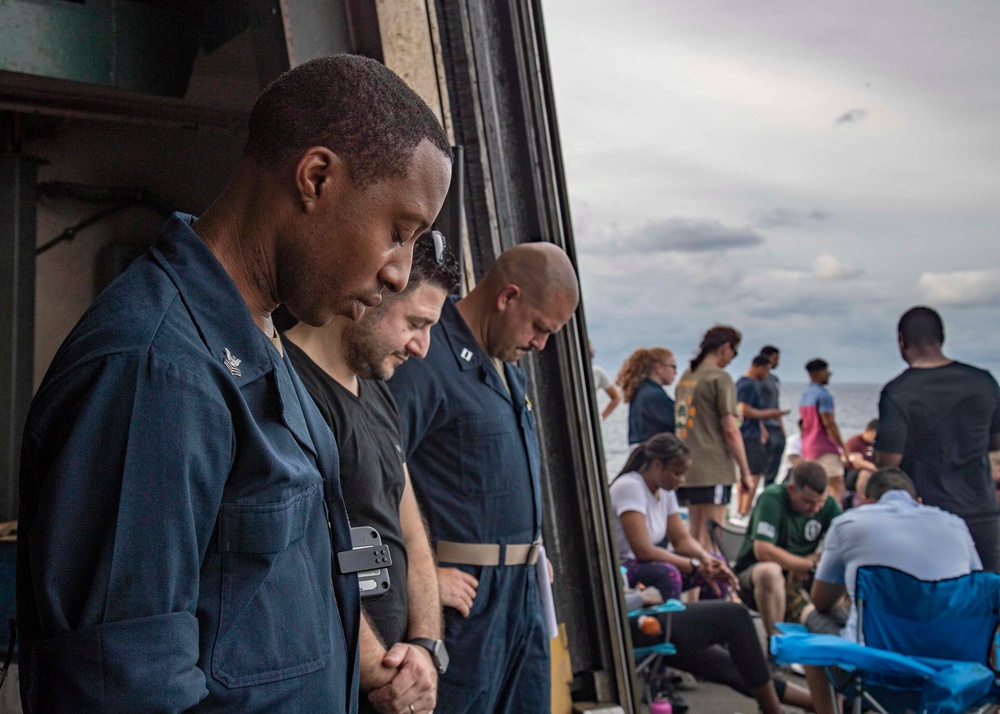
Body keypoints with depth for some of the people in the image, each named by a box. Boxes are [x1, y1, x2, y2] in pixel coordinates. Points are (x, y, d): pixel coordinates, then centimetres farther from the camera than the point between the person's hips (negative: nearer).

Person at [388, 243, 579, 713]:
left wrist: (532, 555, 16)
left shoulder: (509, 366, 14)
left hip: (523, 587, 9)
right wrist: (425, 577, -21)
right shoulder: (428, 360, -17)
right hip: (466, 592, -9)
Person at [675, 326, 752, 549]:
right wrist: (745, 471, -7)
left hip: (689, 468, 8)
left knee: (695, 533, 15)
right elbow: (730, 430, -14)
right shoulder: (720, 378, -10)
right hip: (715, 470, -8)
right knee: (711, 537, -5)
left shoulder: (686, 376, 14)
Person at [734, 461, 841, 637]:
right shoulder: (773, 498, -19)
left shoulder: (828, 504, -2)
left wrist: (815, 558, -21)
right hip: (753, 572, -5)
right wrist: (810, 565, -20)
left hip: (800, 579, 5)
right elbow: (762, 551, -28)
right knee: (770, 571, -39)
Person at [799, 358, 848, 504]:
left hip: (808, 448, 9)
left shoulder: (804, 395, 15)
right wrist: (843, 448, -14)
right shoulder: (823, 395, -13)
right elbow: (829, 424, -18)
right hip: (825, 448, -9)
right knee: (837, 485, -8)